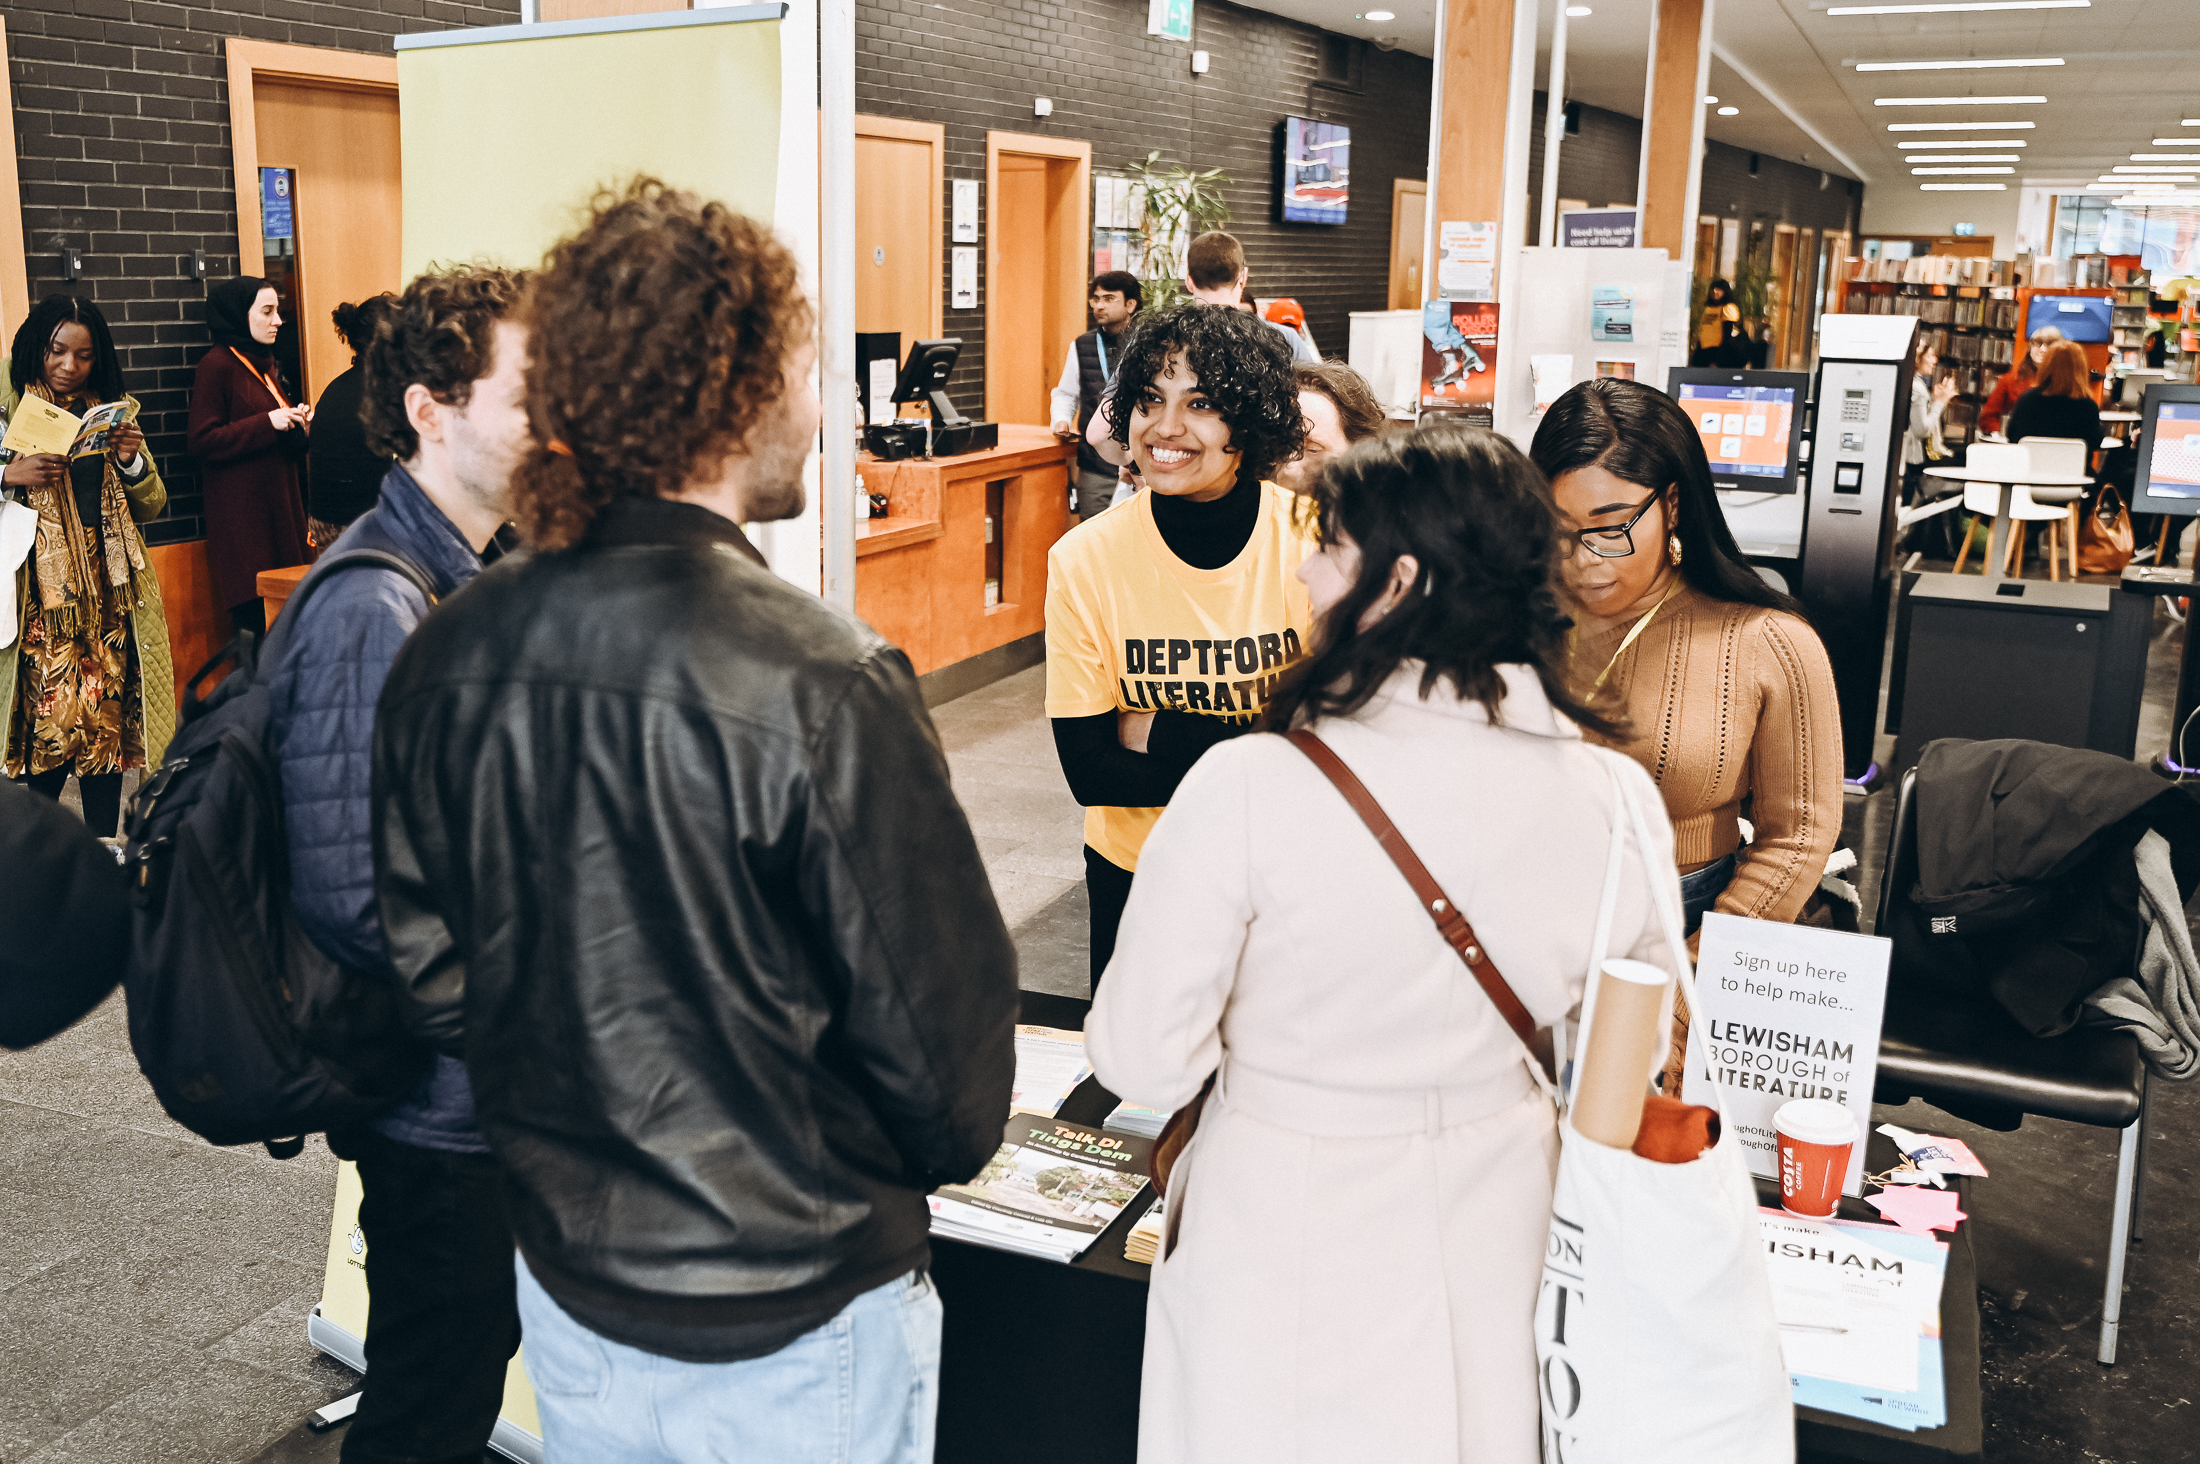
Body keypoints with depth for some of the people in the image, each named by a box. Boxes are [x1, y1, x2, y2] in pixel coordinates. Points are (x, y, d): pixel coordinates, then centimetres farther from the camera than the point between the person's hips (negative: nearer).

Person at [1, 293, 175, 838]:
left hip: (107, 593, 3)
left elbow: (150, 507, 14)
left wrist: (133, 461, -4)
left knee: (107, 716, 1)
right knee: (45, 720, -8)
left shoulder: (115, 411, 14)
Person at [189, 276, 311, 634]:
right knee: (255, 619, -11)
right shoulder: (216, 365, -6)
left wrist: (299, 427, 8)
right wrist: (267, 424, -17)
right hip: (242, 516, -8)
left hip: (280, 507, 8)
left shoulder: (266, 365, 20)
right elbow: (201, 442, -13)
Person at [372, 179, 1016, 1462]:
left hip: (567, 1297, 5)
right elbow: (944, 1051, -20)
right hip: (797, 1336, -5)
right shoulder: (821, 684, -27)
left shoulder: (449, 657, -8)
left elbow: (434, 977, 3)